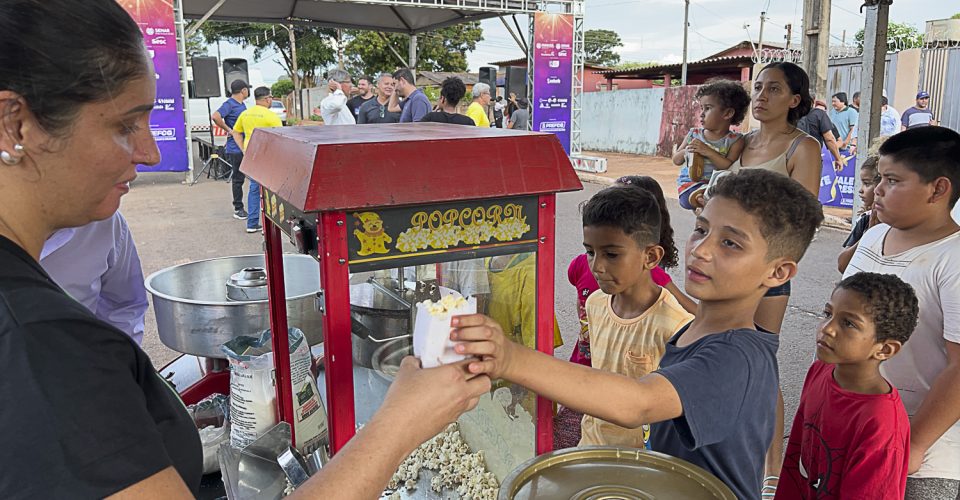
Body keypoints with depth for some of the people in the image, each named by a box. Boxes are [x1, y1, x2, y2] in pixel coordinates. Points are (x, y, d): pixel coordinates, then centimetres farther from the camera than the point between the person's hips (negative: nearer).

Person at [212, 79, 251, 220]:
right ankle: (238, 209, 6)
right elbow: (215, 116, -29)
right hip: (236, 148, -9)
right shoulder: (229, 104, -13)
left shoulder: (242, 105, 14)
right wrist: (228, 130, -21)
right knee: (238, 179, -2)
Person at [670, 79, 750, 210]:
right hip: (690, 182, -1)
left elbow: (731, 167, -10)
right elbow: (676, 160, 13)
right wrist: (686, 151, -9)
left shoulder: (734, 140, 1)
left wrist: (708, 151, -19)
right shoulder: (694, 134, 10)